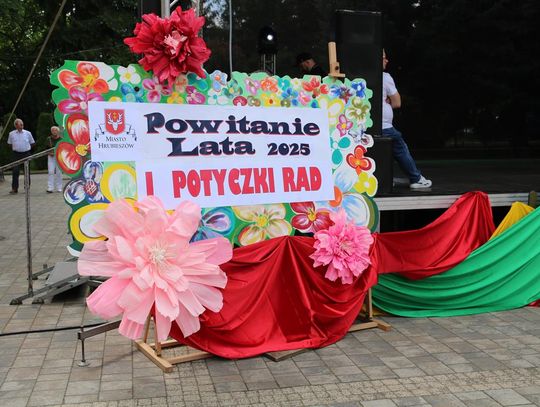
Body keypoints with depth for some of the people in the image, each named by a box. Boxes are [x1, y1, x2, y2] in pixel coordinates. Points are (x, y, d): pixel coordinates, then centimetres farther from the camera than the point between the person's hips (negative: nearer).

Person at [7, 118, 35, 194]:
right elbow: (10, 143, 17)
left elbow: (32, 143, 10)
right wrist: (15, 148, 6)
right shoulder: (11, 134, 3)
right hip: (16, 154, 0)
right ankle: (14, 188, -4)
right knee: (15, 171, -6)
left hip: (26, 154, 0)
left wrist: (27, 148, 4)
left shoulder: (27, 133, 1)